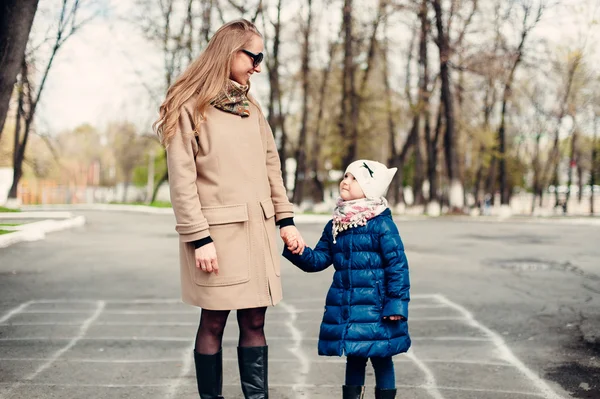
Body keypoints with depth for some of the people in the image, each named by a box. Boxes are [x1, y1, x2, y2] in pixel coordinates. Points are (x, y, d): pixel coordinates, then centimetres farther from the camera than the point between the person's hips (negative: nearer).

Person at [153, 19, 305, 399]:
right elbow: (182, 179, -9)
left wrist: (286, 219, 10)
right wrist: (199, 238, -15)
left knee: (254, 321, 6)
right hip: (218, 230, -6)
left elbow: (271, 168, 17)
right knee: (213, 323, 2)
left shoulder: (250, 107, 15)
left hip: (257, 229, 6)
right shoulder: (191, 107, -4)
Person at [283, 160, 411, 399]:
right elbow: (319, 259, 14)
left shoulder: (381, 224, -10)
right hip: (344, 307, 6)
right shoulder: (335, 225, 9)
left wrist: (396, 304, -14)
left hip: (375, 308, -6)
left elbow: (397, 265, -11)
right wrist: (298, 252, -5)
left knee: (381, 358, 6)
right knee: (353, 358, 17)